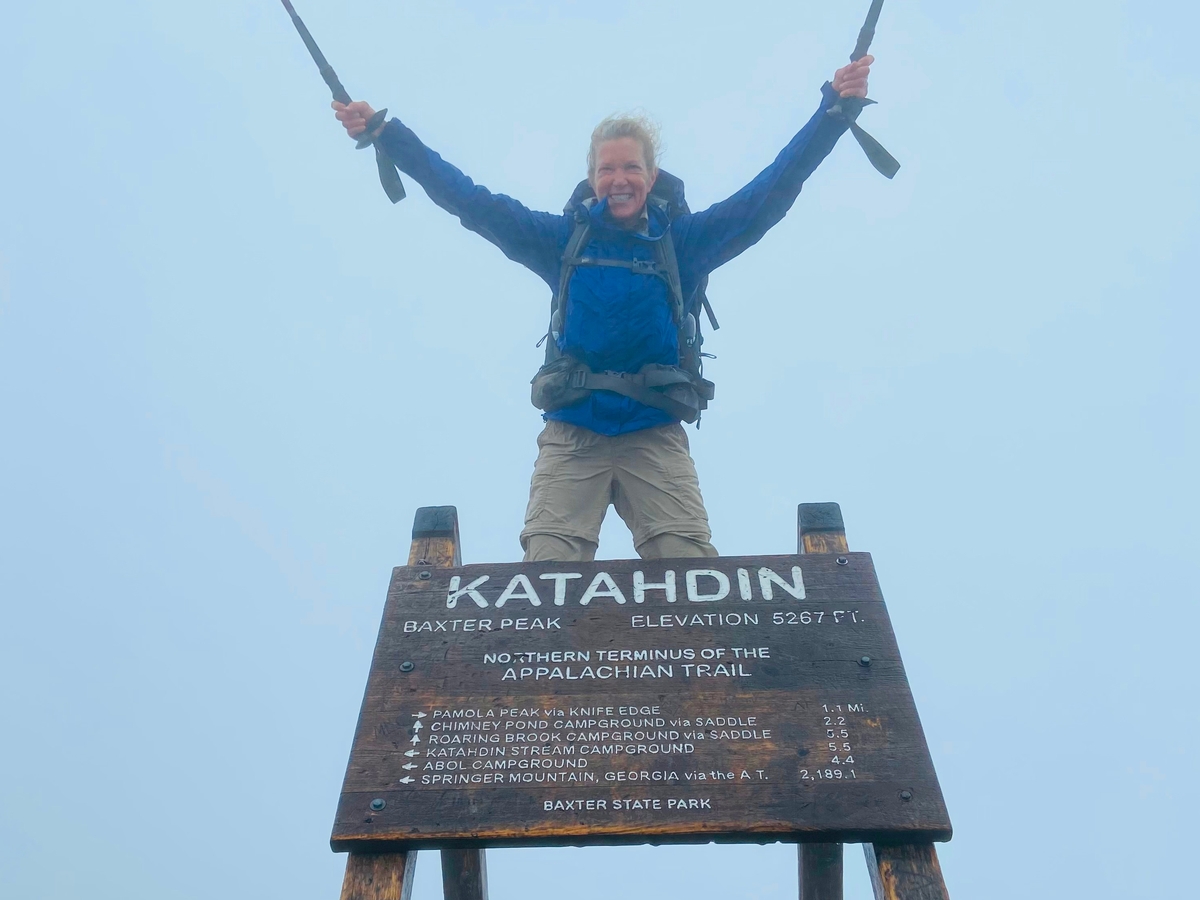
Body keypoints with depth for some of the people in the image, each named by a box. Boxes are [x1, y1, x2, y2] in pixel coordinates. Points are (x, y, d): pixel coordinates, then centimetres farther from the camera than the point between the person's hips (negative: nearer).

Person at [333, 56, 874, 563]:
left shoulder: (683, 242, 13)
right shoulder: (564, 239, 15)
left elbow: (770, 194, 12)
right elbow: (470, 202, 15)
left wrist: (835, 108, 8)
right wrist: (383, 134, 13)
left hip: (656, 437, 0)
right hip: (570, 435, 1)